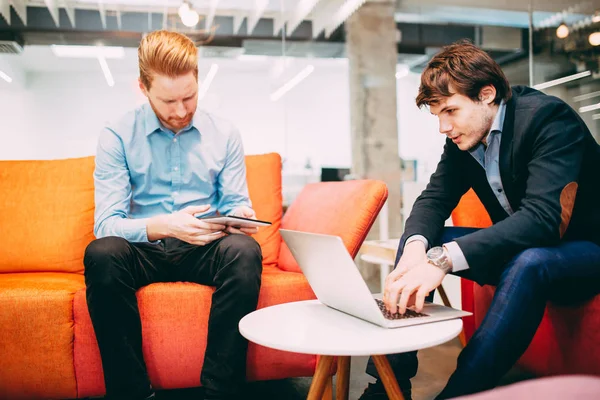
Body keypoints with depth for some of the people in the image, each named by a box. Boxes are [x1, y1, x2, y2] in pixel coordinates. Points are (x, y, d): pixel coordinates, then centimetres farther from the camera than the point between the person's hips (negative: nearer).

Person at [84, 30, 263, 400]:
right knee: (101, 253, -33)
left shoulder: (224, 134, 5)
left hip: (205, 249, 1)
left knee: (244, 250, -32)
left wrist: (241, 218, -20)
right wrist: (162, 225, -29)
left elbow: (237, 203, 6)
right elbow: (106, 223, -9)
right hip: (144, 250, 0)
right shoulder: (117, 136, -1)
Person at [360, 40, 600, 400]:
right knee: (417, 241, -8)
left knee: (528, 263, -39)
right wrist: (417, 247, -28)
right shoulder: (464, 135, -3)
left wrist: (442, 259, -47)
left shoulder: (549, 117, -24)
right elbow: (434, 199, -4)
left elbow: (541, 216, -36)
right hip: (517, 248, 7)